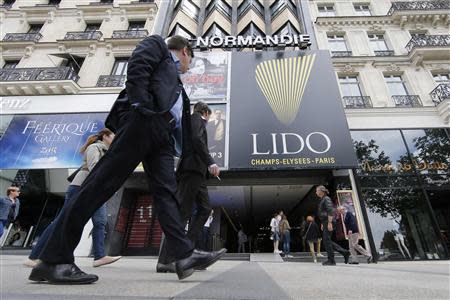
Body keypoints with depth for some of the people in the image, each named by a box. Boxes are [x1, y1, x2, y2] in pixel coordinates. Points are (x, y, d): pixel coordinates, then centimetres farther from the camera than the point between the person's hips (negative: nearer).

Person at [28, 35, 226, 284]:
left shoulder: (176, 83, 37)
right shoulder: (156, 44, 19)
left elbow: (180, 116, 29)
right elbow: (137, 65, -3)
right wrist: (142, 105, -16)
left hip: (162, 133, 9)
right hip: (143, 120, -8)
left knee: (166, 192, -4)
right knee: (103, 183, -11)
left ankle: (184, 255, -6)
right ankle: (54, 259, -5)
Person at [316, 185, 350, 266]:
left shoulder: (326, 199, -10)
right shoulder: (322, 200, 19)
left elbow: (330, 211, -20)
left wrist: (329, 223, -25)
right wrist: (322, 224, 23)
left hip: (328, 222, -10)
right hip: (325, 223, 10)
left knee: (327, 240, -6)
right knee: (328, 241, 11)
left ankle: (331, 260, 2)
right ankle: (345, 252, 17)